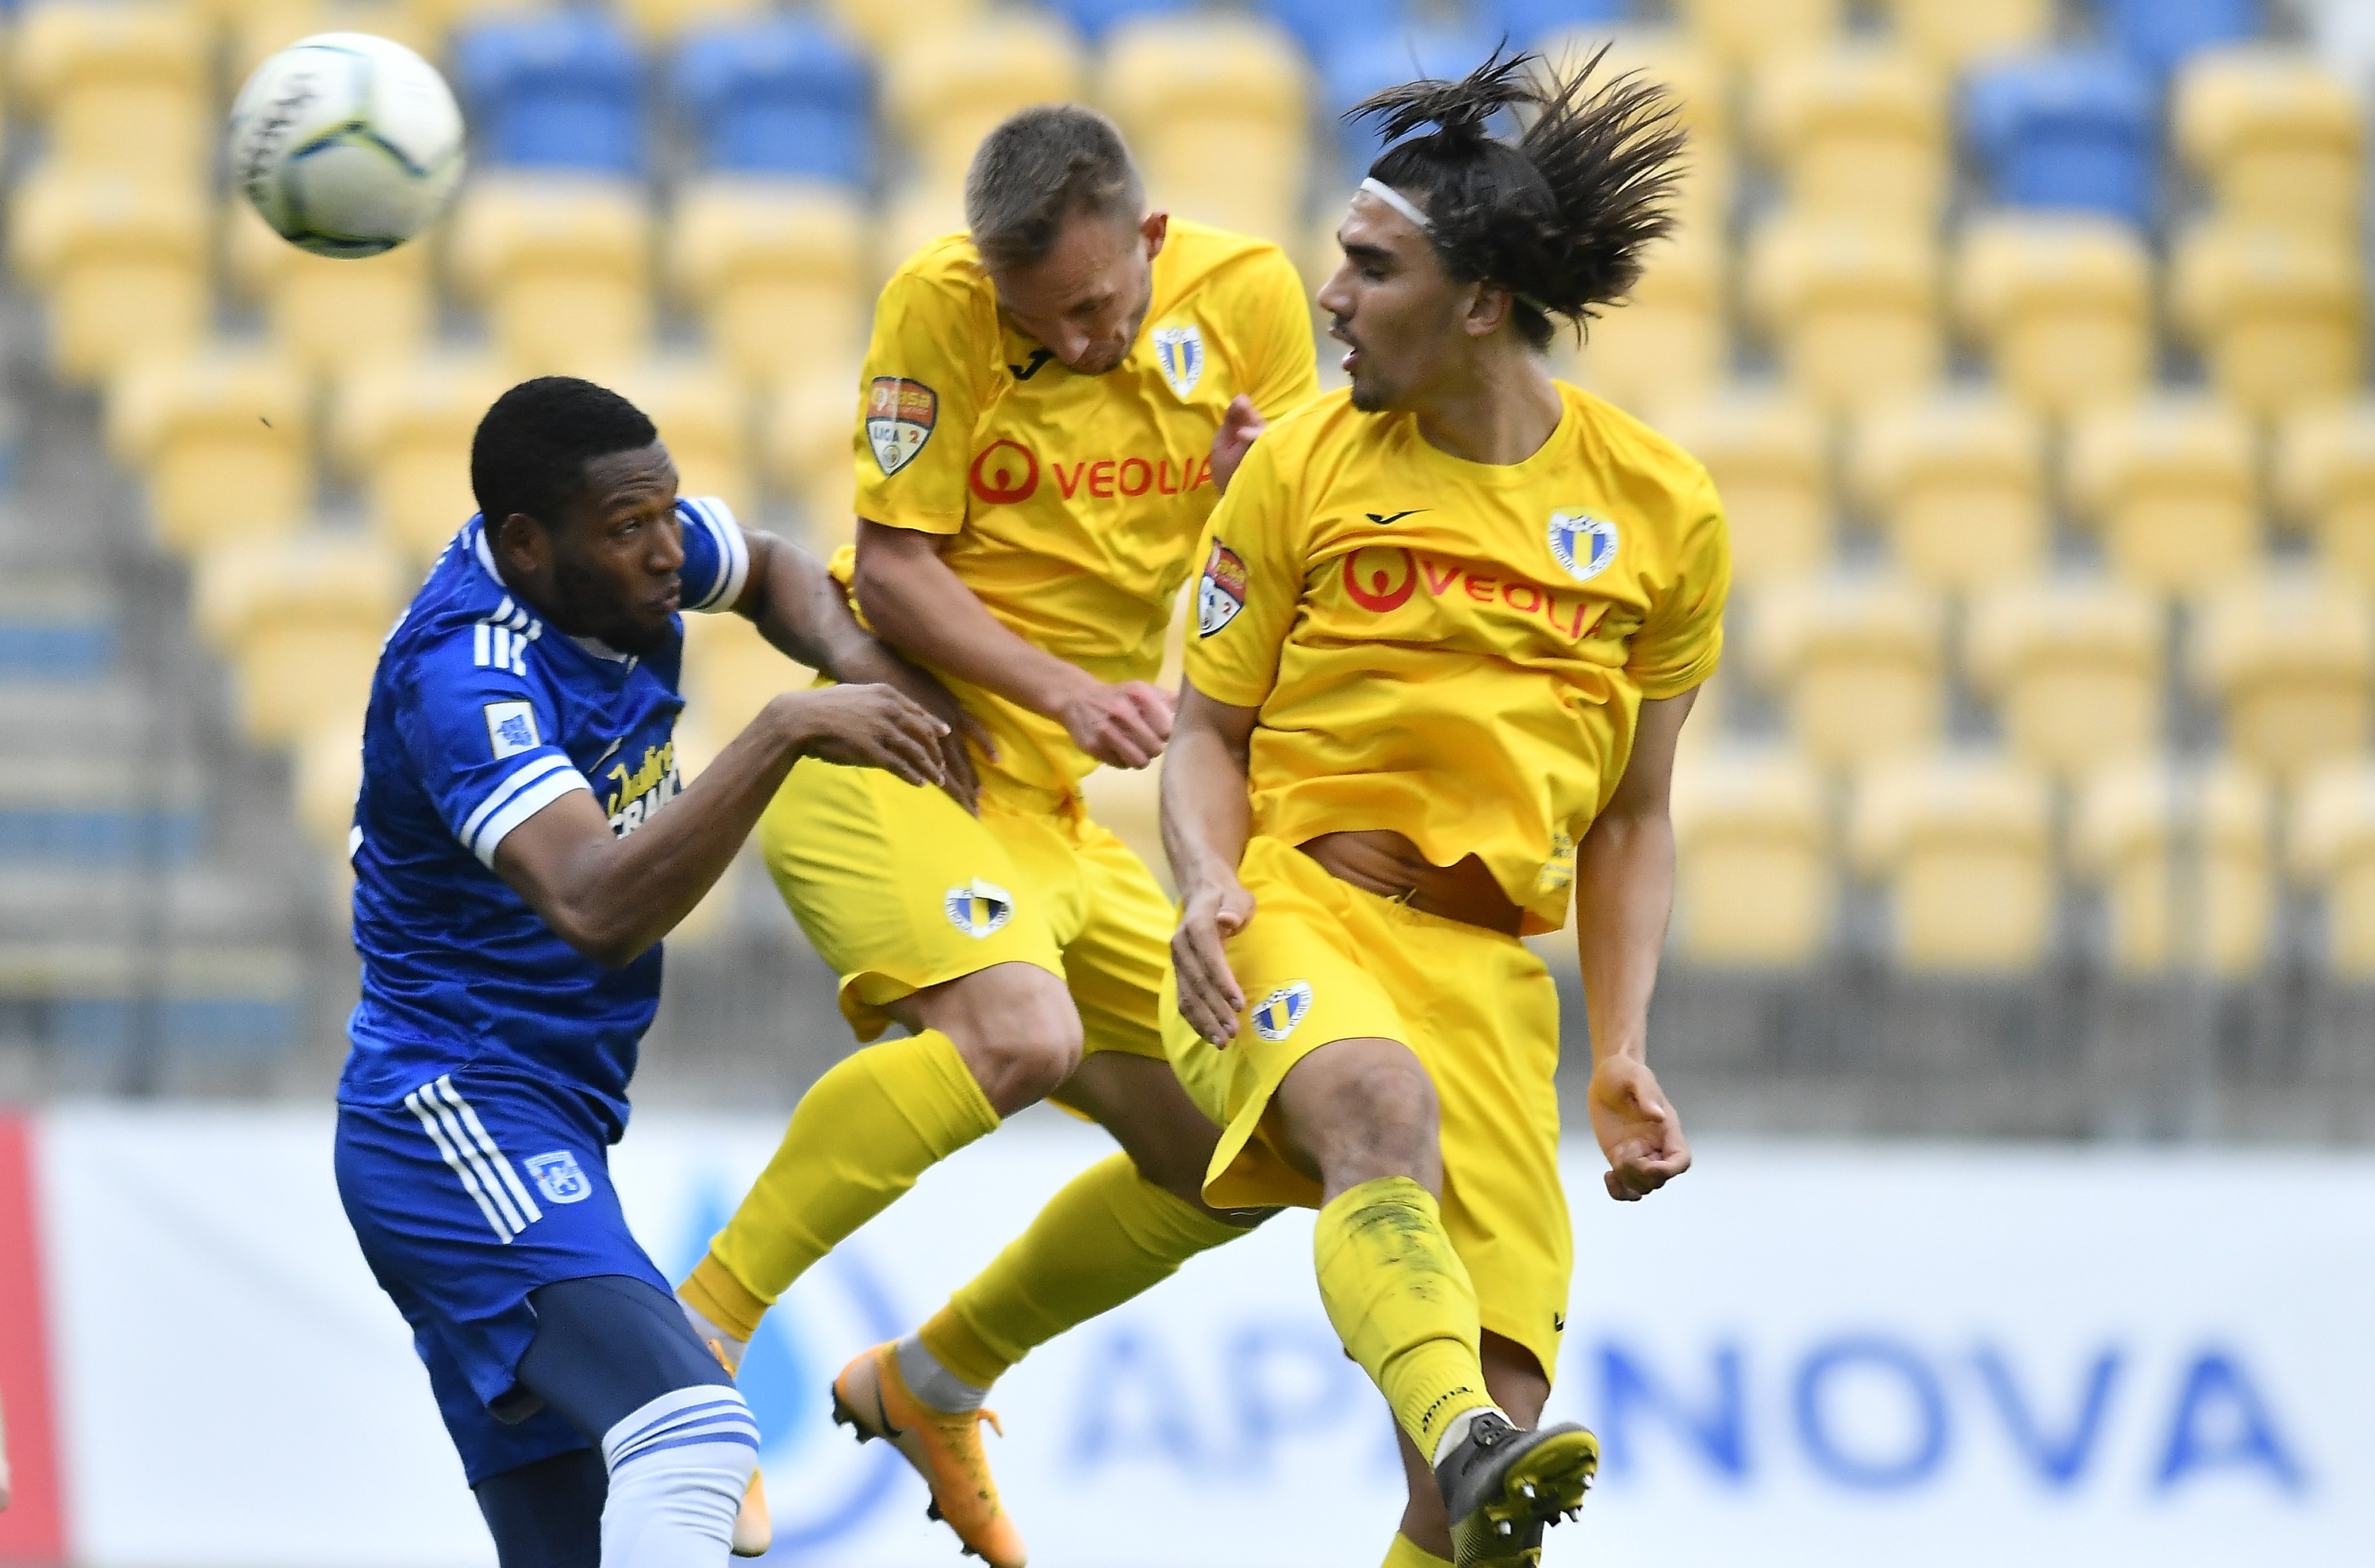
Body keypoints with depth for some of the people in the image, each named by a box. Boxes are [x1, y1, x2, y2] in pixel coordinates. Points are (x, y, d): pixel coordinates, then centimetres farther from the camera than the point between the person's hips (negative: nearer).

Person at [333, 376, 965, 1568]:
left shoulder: (617, 553, 2)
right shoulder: (465, 679, -23)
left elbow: (771, 572, 25)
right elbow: (599, 911, -38)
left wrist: (859, 665, 3)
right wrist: (786, 732, -39)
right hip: (458, 1124, -10)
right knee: (691, 1434, -31)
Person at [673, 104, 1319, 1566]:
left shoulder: (1249, 295, -2)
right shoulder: (940, 305, -14)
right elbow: (892, 569, -13)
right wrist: (1067, 689, -25)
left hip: (1060, 805, 6)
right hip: (891, 759, -6)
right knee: (1017, 1033, -34)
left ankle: (933, 1380, 27)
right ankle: (697, 1330, -26)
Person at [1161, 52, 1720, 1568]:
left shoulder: (1663, 512, 6)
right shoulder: (1308, 462, 4)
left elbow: (1632, 815, 14)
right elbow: (1211, 725, 10)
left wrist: (1623, 1053, 5)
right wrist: (1208, 881, -11)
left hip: (1488, 962, 2)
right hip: (1290, 902, -2)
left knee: (1504, 1390, -10)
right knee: (1381, 1100, -38)